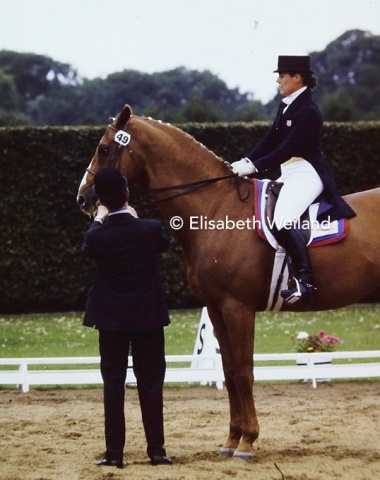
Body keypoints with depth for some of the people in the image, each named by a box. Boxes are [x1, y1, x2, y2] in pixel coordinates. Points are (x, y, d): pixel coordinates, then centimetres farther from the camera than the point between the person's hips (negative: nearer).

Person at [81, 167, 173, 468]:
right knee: (151, 384, 6)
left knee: (113, 384, 5)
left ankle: (114, 453, 3)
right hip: (148, 317, 0)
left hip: (111, 319, 0)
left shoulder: (97, 236, -13)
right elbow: (164, 243, 13)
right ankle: (156, 451, 6)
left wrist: (99, 220, 29)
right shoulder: (150, 230, -13)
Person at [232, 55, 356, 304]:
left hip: (306, 173, -11)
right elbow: (271, 140, 11)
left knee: (283, 220, -30)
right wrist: (245, 161, -1)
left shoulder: (308, 111, -17)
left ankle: (305, 281, -30)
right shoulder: (286, 106, 11)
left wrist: (254, 167, -25)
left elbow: (287, 149, -22)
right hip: (289, 173, 11)